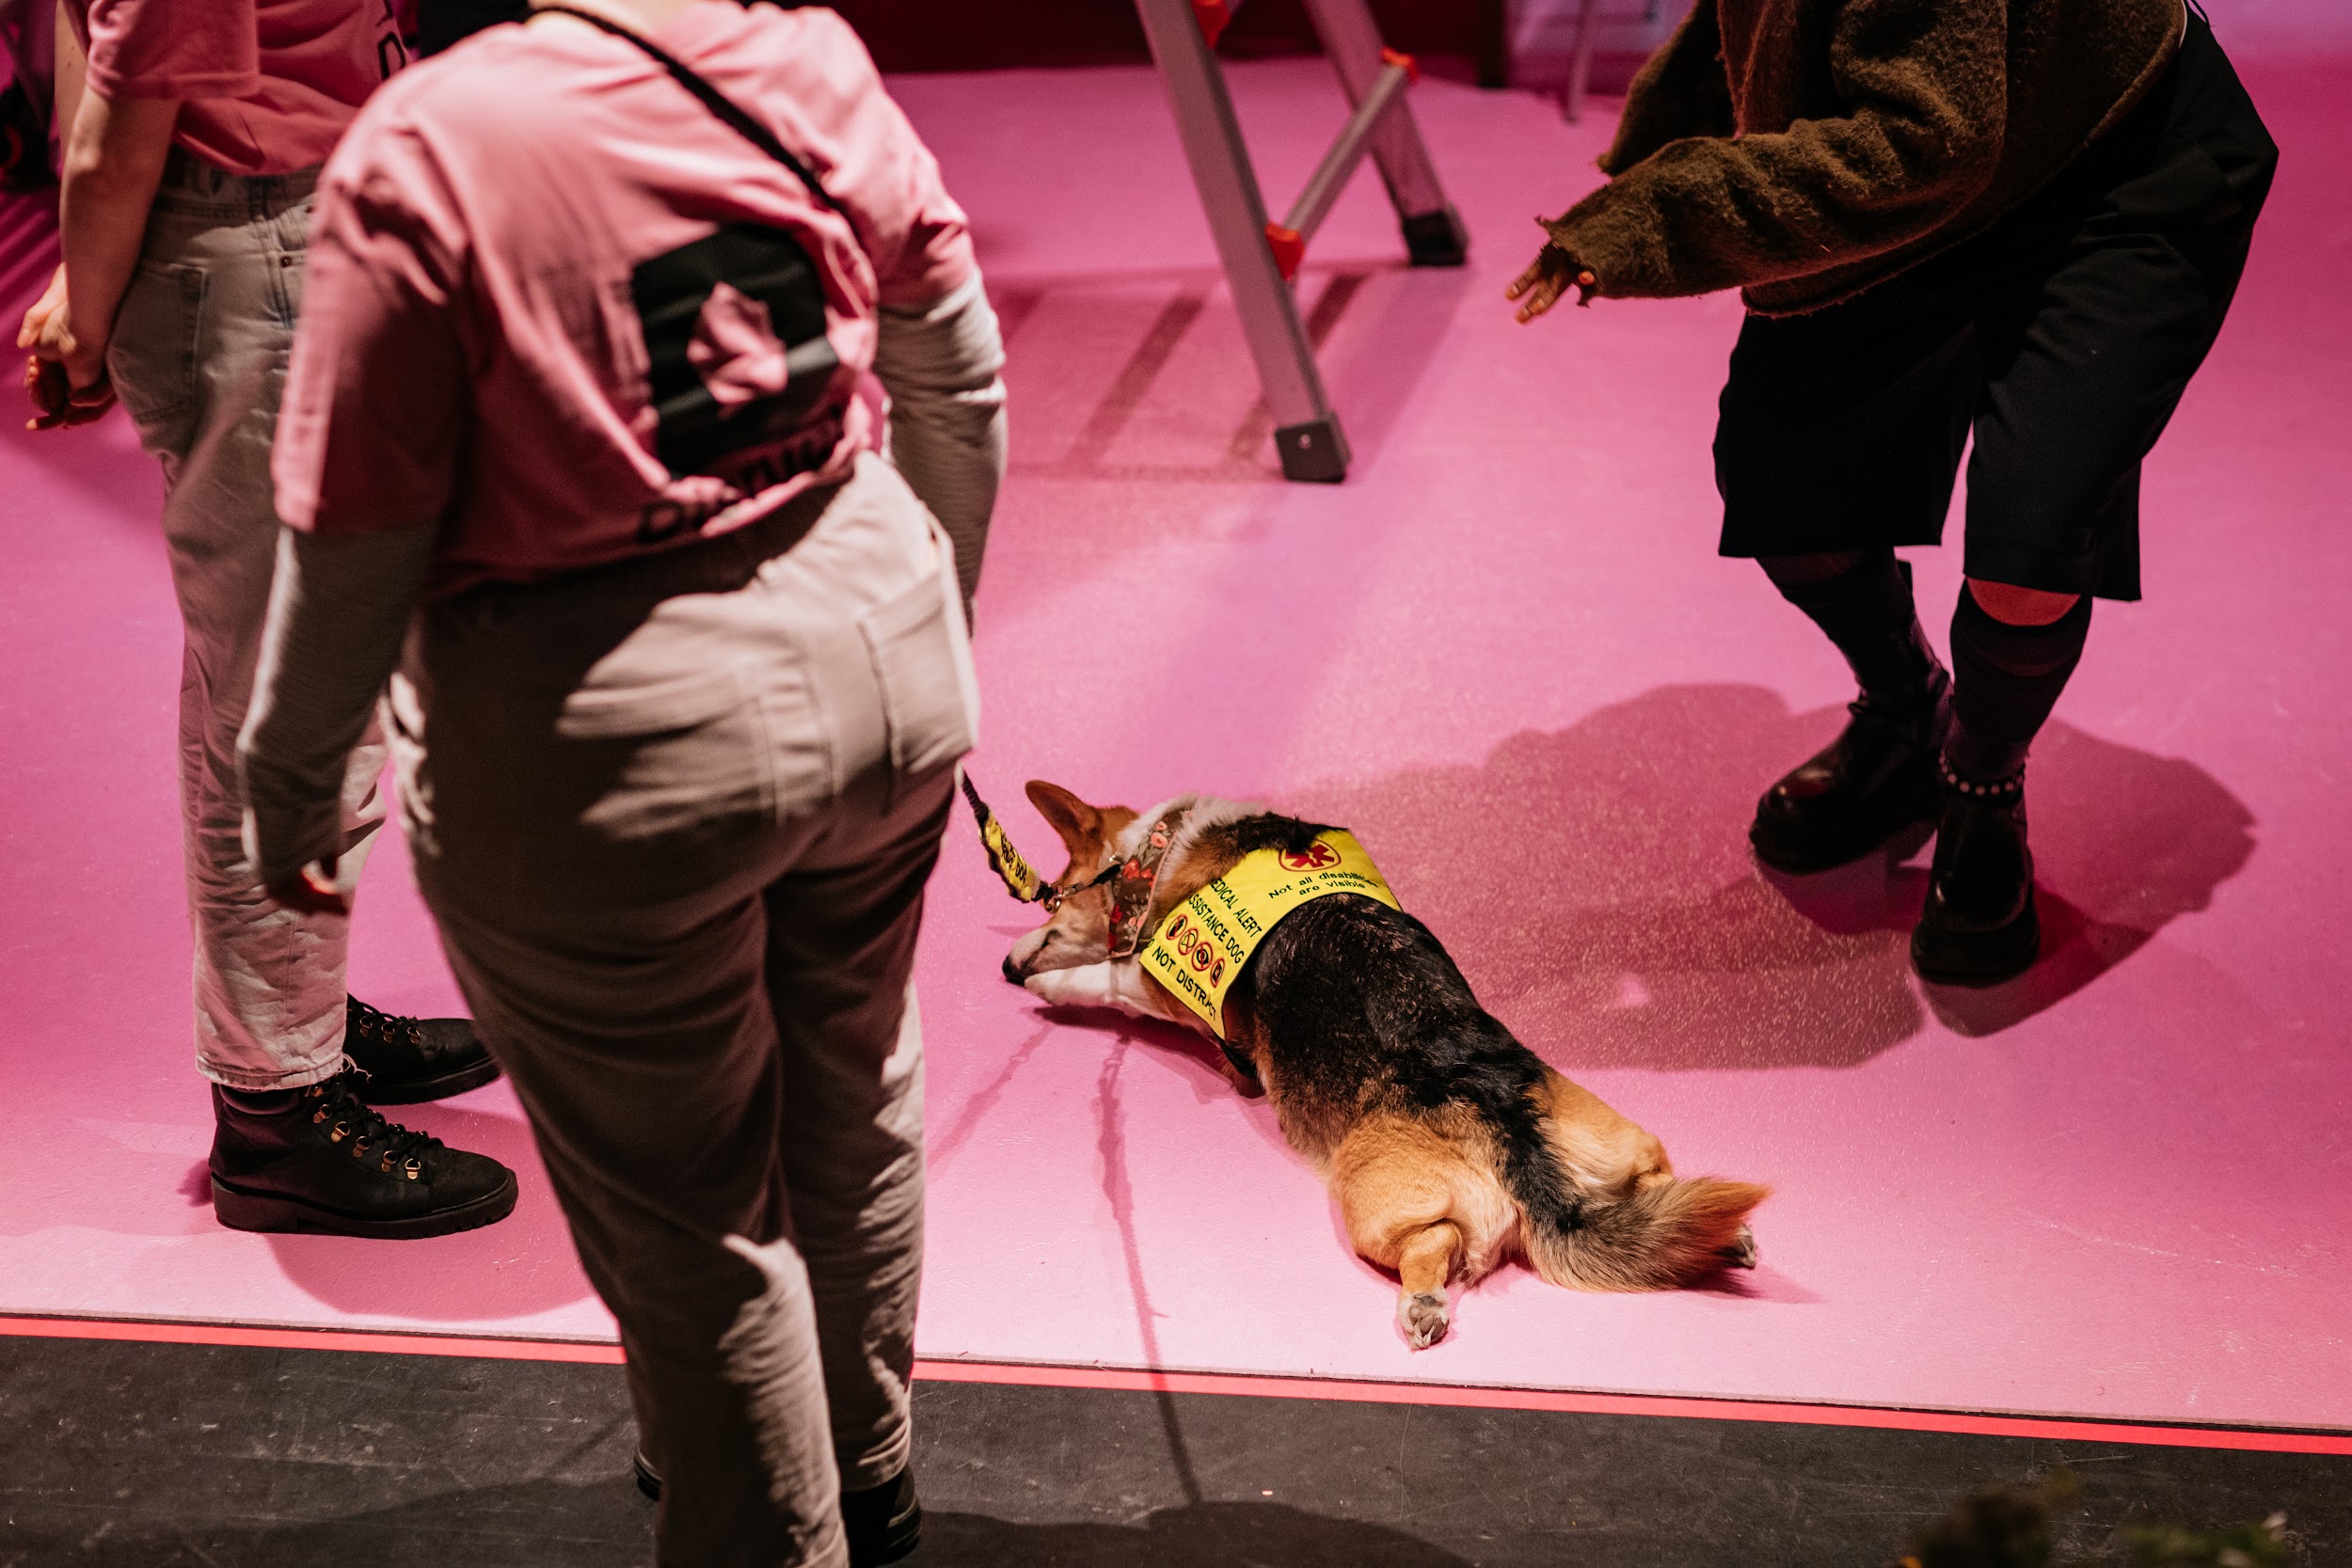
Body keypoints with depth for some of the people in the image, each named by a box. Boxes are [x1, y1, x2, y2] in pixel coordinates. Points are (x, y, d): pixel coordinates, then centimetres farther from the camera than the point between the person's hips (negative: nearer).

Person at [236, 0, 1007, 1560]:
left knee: (686, 1216, 14)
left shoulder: (421, 152, -20)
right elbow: (961, 380, 8)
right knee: (851, 1097, 28)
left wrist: (290, 784, 2)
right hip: (883, 663, 7)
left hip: (621, 750, -6)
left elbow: (354, 541, -15)